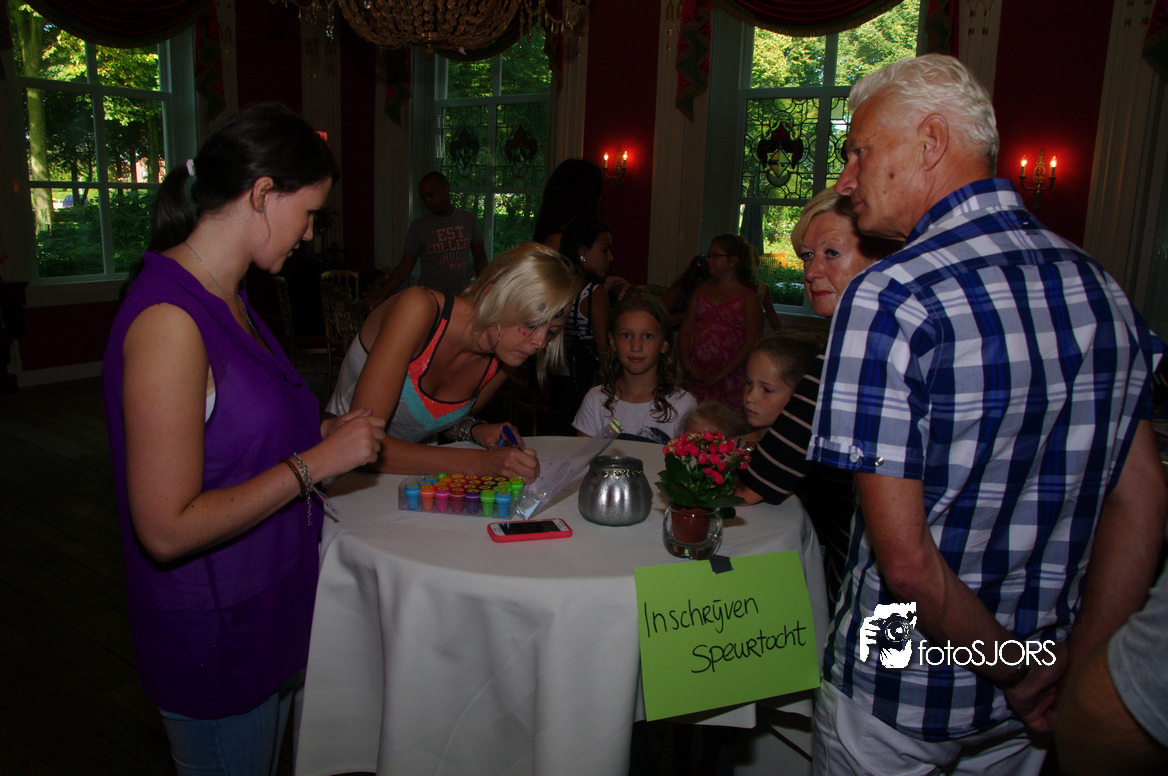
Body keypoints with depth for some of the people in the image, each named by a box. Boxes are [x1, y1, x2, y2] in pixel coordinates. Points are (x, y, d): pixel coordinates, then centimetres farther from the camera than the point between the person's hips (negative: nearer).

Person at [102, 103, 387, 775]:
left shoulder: (225, 300, 5)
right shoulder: (169, 320, -26)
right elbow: (167, 529, -28)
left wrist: (320, 431, 2)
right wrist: (315, 462, -22)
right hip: (214, 639, -9)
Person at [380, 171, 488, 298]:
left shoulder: (468, 219, 8)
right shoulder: (418, 226, 1)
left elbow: (480, 258, 16)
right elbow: (404, 268, -1)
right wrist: (381, 294, -12)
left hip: (463, 296, 2)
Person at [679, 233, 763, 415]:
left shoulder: (749, 297, -1)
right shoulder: (702, 291, 15)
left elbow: (751, 343, -8)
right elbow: (685, 330, 12)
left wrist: (720, 375, -12)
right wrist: (686, 364, -4)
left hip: (731, 380, -4)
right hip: (697, 377, 4)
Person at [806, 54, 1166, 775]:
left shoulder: (888, 298, -24)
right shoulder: (1100, 283, -3)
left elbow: (906, 560, -25)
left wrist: (1017, 669, -10)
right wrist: (1073, 668, 1)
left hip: (902, 696, -5)